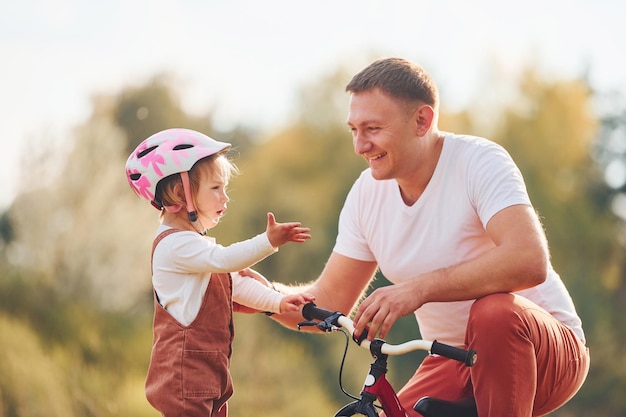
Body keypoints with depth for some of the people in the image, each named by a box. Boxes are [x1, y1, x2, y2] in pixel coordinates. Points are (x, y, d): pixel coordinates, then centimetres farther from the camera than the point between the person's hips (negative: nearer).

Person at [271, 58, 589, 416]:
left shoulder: (479, 161, -18)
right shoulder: (367, 193, 0)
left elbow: (530, 261, -34)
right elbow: (328, 303, 5)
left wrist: (419, 288, -41)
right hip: (454, 365, 5)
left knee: (494, 311, -36)